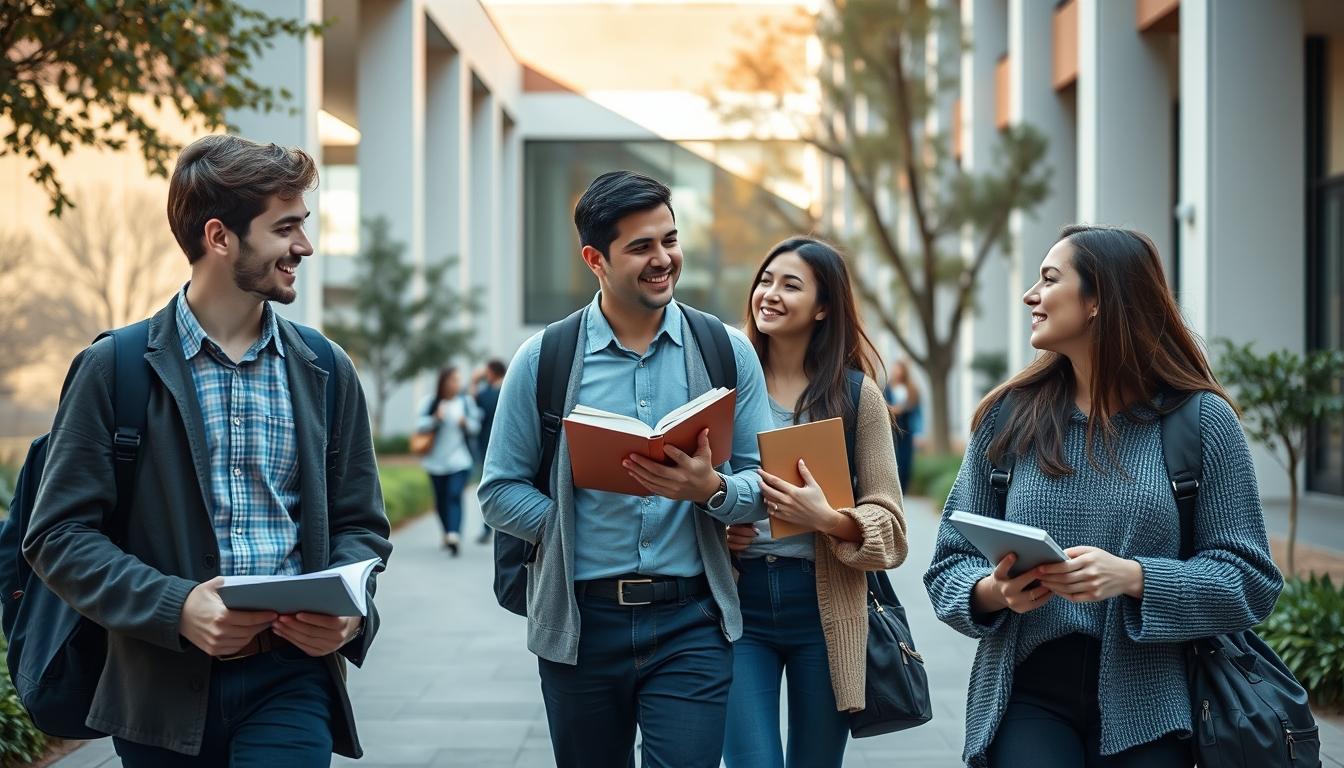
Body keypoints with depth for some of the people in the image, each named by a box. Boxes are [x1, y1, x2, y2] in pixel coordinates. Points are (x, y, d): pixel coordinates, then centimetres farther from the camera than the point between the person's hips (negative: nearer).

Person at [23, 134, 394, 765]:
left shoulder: (326, 373, 10)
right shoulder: (112, 369, 0)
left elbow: (358, 524, 13)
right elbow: (58, 534, -4)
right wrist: (177, 607, -17)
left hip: (291, 680, 1)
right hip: (164, 686, -1)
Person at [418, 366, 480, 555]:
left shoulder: (466, 401, 3)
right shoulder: (430, 402, 3)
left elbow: (475, 426, 7)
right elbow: (420, 425, -3)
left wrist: (466, 423, -14)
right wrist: (436, 418, -20)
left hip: (460, 460, -2)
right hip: (436, 460, 2)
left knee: (455, 495, -17)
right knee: (441, 500, 10)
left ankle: (454, 536, -29)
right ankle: (447, 533, 29)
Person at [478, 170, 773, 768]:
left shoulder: (726, 352, 3)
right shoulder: (543, 360, 1)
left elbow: (764, 483, 2)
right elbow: (500, 491, 3)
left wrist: (712, 489, -18)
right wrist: (571, 532, -10)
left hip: (690, 625, 0)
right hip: (579, 624, 1)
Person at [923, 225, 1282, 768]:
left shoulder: (1201, 420, -3)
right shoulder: (1007, 417, 3)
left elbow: (1249, 581, -6)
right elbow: (950, 566, 6)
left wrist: (1133, 578, -21)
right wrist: (993, 591, -16)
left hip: (1147, 710, -1)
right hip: (1029, 702, 1)